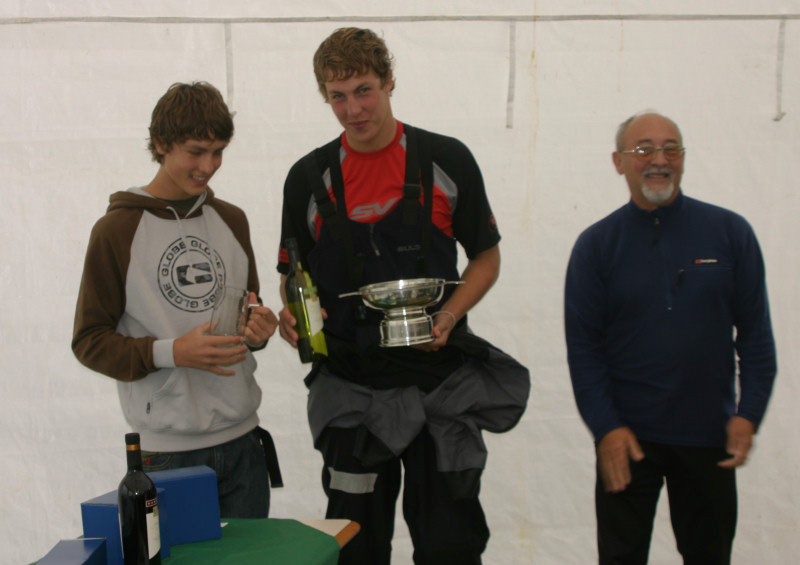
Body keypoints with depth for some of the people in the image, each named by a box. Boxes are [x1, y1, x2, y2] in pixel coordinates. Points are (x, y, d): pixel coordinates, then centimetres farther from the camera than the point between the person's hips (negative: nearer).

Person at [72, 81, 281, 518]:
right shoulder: (117, 230, -6)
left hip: (242, 438, 5)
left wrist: (257, 331, -3)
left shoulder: (231, 220, 10)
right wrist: (171, 352, -21)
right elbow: (89, 341, -6)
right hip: (167, 449, -5)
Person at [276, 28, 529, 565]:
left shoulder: (447, 159, -2)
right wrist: (292, 313, -12)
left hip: (440, 380, -1)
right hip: (351, 389, 1)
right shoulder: (310, 177, 1)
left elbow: (486, 257, 5)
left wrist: (449, 315, -12)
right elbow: (293, 275, 10)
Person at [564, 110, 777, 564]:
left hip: (709, 436, 1)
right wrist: (606, 428, -9)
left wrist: (749, 414, -6)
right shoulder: (596, 245, 0)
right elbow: (583, 345, -1)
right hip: (626, 437, -1)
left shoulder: (730, 232, 1)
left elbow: (755, 331, 3)